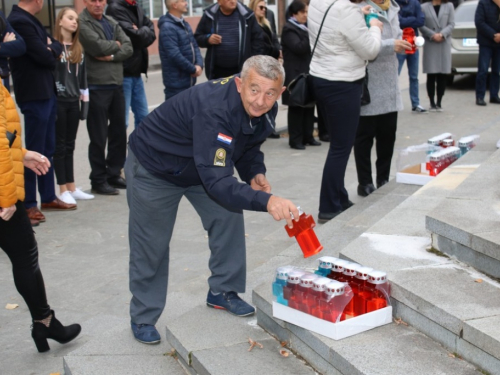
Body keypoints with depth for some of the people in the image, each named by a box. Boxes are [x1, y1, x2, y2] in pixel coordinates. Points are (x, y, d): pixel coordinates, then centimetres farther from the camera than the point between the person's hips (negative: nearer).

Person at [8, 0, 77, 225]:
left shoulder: (29, 20, 14)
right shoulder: (20, 21, -17)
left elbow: (56, 47, 15)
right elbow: (45, 57, -20)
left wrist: (51, 49, -6)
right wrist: (52, 51, 1)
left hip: (46, 91, 10)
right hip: (34, 94, -10)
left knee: (47, 149, 15)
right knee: (34, 151, -3)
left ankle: (48, 198, 24)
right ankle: (28, 204, 5)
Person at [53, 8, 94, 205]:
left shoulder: (78, 48, 13)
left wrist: (85, 100, 11)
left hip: (73, 101, 6)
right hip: (57, 100, -6)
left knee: (69, 145, 11)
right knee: (59, 145, 1)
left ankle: (71, 187, 17)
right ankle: (63, 190, 6)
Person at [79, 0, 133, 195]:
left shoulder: (112, 23, 14)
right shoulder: (81, 23, -7)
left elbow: (128, 47, 4)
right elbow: (98, 47, -20)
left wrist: (112, 56, -12)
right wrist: (115, 45, -2)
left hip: (116, 84, 7)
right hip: (97, 86, -7)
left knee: (119, 133, 12)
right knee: (98, 137, 0)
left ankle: (114, 174, 25)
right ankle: (98, 180, 11)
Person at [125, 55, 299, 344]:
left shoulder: (265, 110, -17)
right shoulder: (213, 109, -42)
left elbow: (249, 147, 4)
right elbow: (216, 181, -46)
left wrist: (255, 174, -18)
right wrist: (266, 201, -56)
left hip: (207, 164, 7)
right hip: (154, 167, -7)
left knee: (228, 216, -2)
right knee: (151, 245, 0)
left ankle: (222, 291, 18)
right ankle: (143, 317, 17)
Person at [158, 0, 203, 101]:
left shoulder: (184, 24, 13)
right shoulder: (167, 27, -17)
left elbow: (194, 46, 13)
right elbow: (174, 55, -23)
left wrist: (199, 65, -5)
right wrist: (193, 69, -13)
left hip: (189, 79, 9)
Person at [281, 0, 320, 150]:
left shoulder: (304, 28, 19)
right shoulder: (289, 29, -6)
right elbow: (299, 48, -18)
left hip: (308, 73, 8)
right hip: (296, 74, -8)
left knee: (309, 105, 7)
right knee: (297, 107, -5)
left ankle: (307, 136, 14)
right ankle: (295, 139, -1)